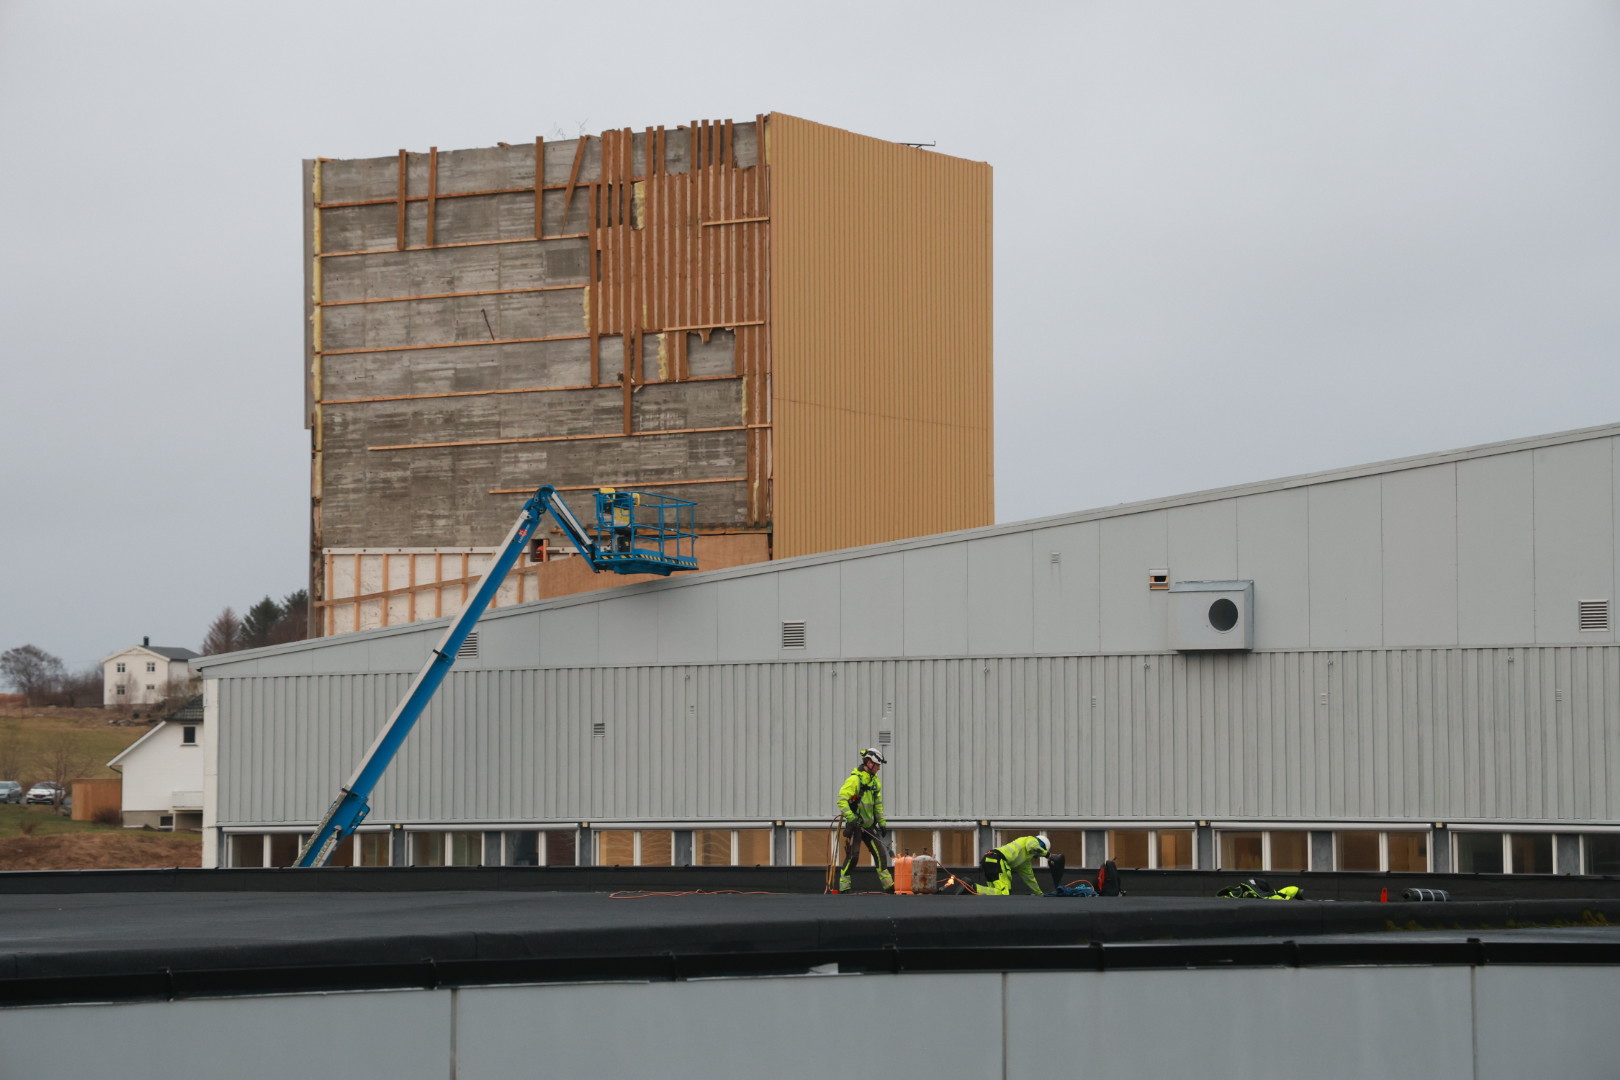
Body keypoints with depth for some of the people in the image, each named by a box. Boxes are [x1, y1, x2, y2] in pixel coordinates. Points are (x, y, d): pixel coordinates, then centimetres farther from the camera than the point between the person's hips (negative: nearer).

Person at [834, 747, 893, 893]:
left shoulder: (875, 781, 13)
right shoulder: (855, 779, -14)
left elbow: (878, 804, 22)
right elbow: (841, 799, -20)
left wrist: (882, 823, 18)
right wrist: (850, 818, -29)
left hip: (869, 826, 8)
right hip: (854, 826, -8)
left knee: (880, 853, 4)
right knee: (852, 856, -10)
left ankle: (889, 886, 9)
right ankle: (843, 887, -2)